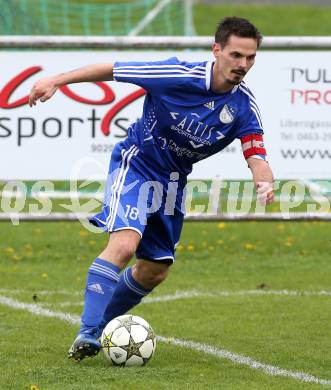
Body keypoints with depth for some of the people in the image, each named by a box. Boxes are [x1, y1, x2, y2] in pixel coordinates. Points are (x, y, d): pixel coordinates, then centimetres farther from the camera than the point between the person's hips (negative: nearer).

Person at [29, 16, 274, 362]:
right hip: (135, 164, -6)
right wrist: (56, 81, -18)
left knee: (156, 271, 11)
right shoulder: (179, 75, -26)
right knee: (125, 243, -28)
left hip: (173, 179, 6)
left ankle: (102, 324, 32)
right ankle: (87, 334, -27)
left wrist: (264, 181, -43)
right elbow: (112, 70, -17)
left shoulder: (244, 106, -15)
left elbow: (255, 155, -19)